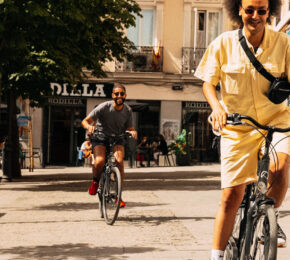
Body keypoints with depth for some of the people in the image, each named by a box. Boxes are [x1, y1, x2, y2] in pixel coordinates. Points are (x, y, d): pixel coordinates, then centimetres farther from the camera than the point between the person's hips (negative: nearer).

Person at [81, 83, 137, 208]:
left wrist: (133, 132, -24)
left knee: (119, 161, -26)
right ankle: (95, 181, 6)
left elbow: (130, 128, 0)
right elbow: (85, 121, -15)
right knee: (99, 162, -28)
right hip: (100, 137, -2)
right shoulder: (104, 107, -18)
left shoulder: (128, 110, -8)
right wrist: (89, 126, -38)